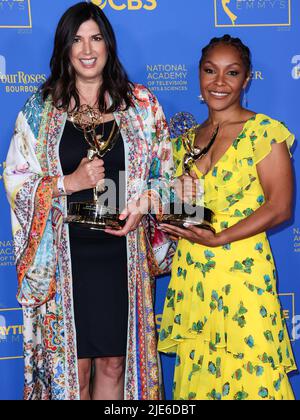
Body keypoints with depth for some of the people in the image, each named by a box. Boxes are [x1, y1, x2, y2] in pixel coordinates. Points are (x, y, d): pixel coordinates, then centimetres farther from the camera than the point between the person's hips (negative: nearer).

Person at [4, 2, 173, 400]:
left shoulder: (140, 104, 5)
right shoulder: (41, 108, 2)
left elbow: (165, 171, 9)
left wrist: (142, 205, -9)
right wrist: (72, 182, -14)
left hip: (121, 250, 1)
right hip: (64, 254, -1)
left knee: (113, 363, 10)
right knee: (71, 365, 5)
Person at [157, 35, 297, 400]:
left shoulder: (264, 132, -3)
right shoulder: (185, 141, 13)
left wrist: (217, 239, -17)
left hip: (243, 272, -5)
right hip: (190, 278, 5)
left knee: (247, 376, 0)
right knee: (195, 374, 9)